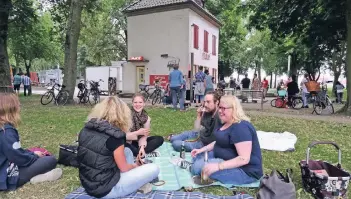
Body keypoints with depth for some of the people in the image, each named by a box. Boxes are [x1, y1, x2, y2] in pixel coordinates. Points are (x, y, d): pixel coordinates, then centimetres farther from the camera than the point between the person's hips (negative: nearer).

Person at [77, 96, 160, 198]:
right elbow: (124, 168, -12)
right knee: (154, 169, -5)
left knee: (127, 151, 19)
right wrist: (135, 166, 11)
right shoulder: (114, 136, -23)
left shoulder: (86, 129, -1)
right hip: (106, 189, -8)